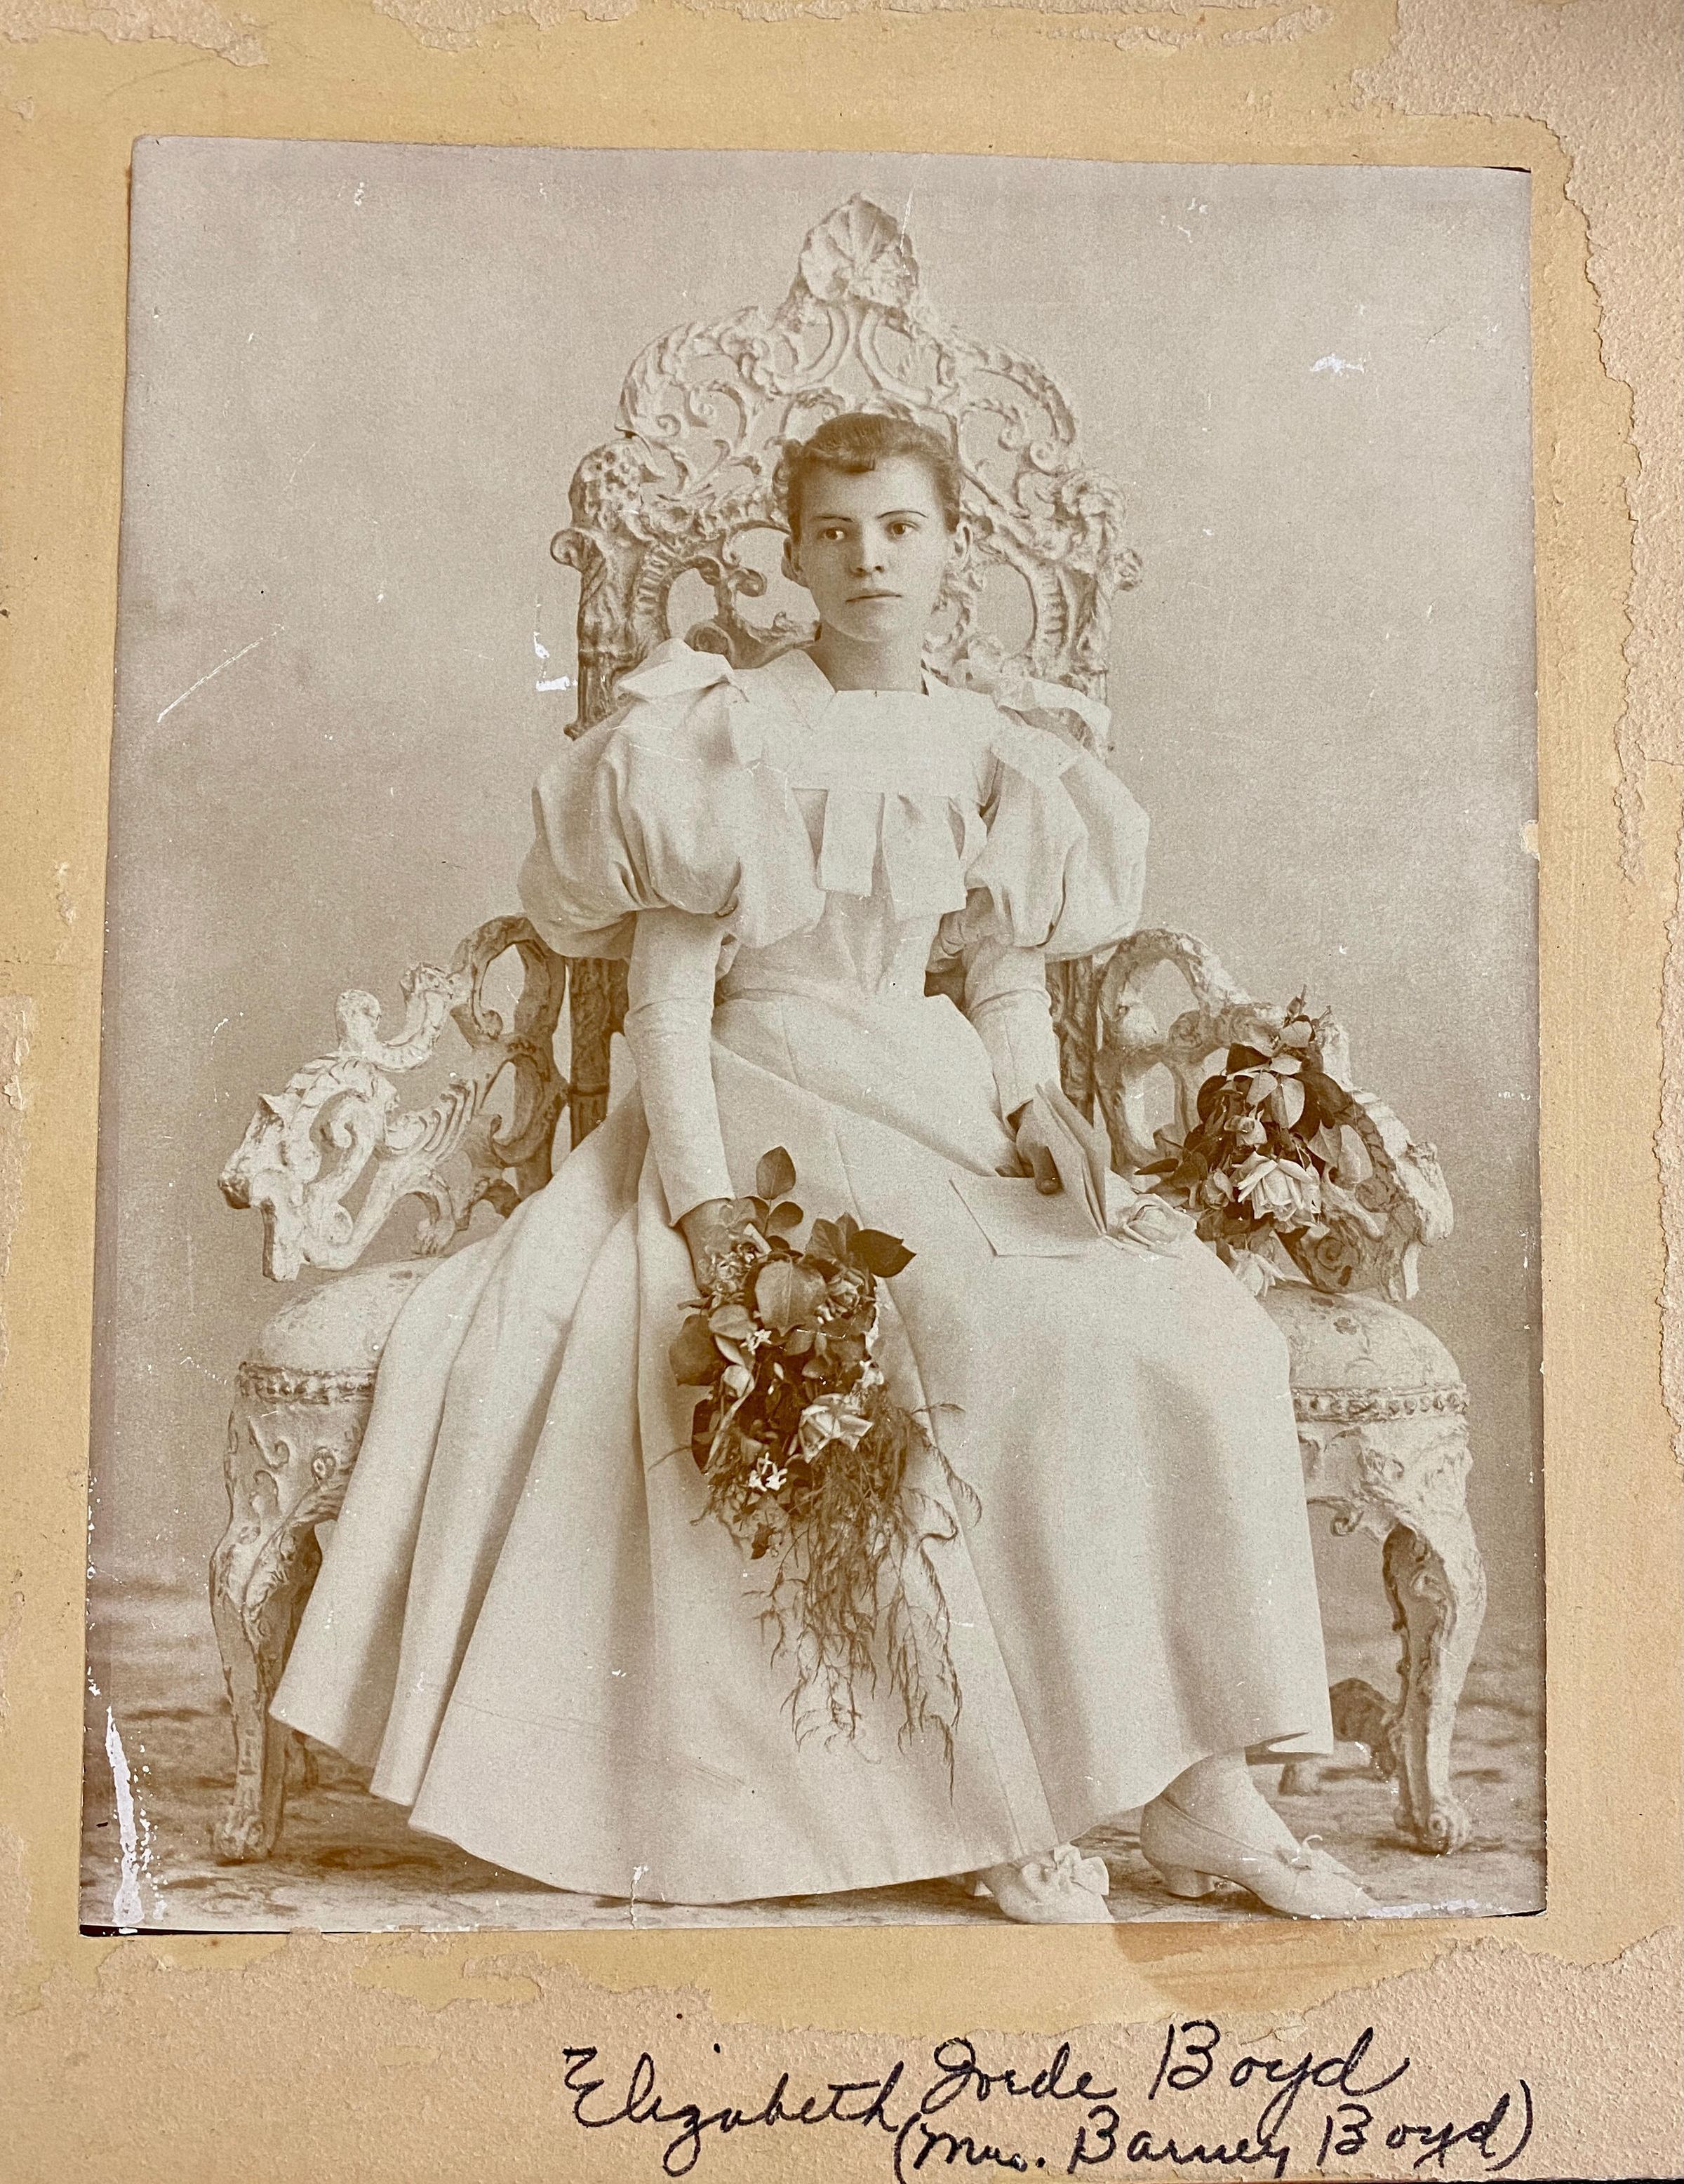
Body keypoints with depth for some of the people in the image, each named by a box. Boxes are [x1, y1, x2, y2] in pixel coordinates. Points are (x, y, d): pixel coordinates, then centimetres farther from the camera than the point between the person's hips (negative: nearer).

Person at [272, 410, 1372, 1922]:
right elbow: (669, 986, -7)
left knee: (1190, 1329, -18)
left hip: (933, 1112, 5)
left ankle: (1194, 1786, -13)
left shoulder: (990, 750, 14)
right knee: (971, 1354, -29)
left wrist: (1037, 1123, -2)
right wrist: (707, 1203, -18)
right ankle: (1000, 1806, -13)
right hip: (764, 1111, -5)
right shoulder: (730, 732, -1)